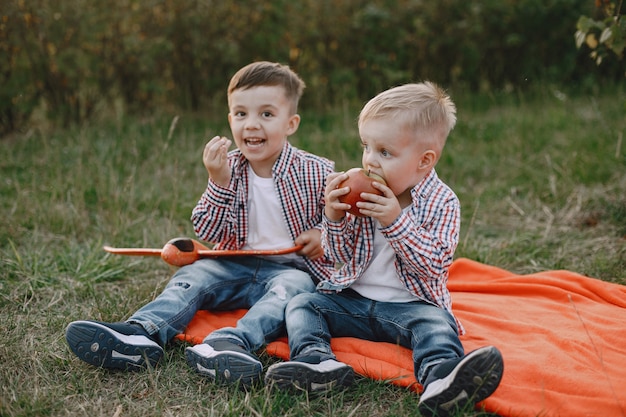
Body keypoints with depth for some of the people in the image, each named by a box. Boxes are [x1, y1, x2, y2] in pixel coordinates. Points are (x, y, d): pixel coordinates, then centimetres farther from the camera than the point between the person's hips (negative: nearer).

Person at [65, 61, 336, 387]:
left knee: (292, 287, -33)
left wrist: (324, 234, -17)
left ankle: (231, 343, -58)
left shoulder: (317, 173, -6)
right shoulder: (228, 169, 1)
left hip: (293, 266, -3)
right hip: (236, 265, 4)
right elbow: (206, 233, -5)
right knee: (192, 276, -18)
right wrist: (219, 182, -19)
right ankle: (142, 333, -42)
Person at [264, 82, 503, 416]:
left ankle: (441, 380, -62)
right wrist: (334, 217, -15)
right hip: (354, 299, 5)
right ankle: (317, 362, -38)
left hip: (410, 303, -4)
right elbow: (341, 256, 4)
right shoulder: (361, 195, 4)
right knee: (302, 304, -11)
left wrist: (396, 222, -26)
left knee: (435, 323, -33)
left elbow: (434, 263, -18)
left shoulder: (442, 203, -7)